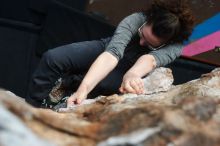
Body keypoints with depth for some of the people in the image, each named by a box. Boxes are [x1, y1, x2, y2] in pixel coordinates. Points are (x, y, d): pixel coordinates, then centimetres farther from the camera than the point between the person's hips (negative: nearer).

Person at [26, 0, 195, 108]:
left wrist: (132, 74, -73)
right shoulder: (135, 20, -32)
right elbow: (112, 53, -46)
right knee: (52, 58, -23)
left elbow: (151, 59, -49)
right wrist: (84, 88, -60)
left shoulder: (175, 47, -29)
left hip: (128, 71, 0)